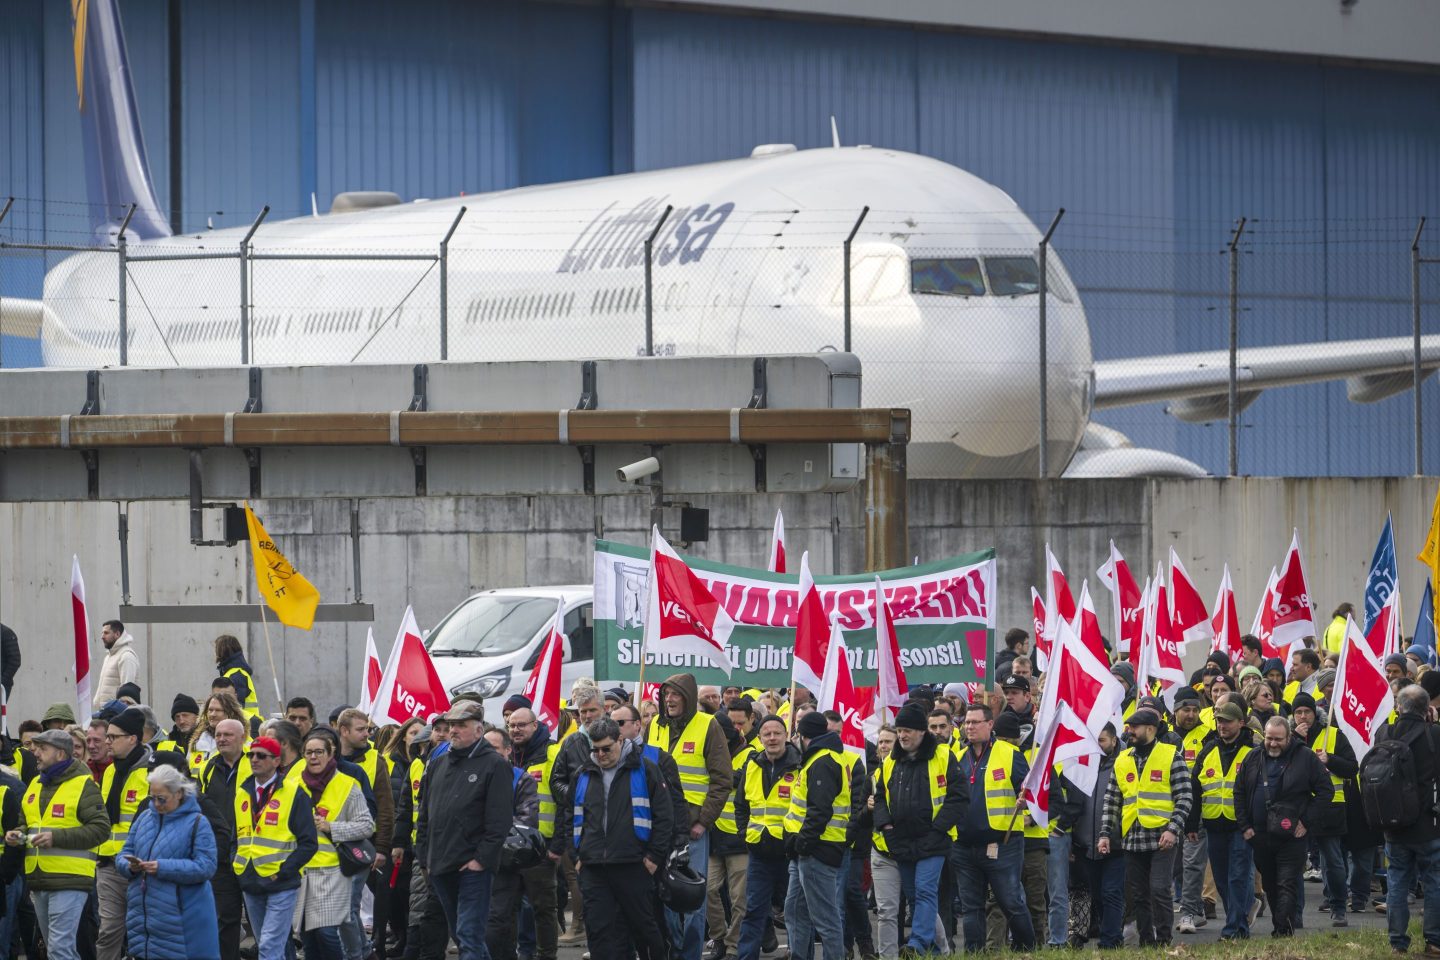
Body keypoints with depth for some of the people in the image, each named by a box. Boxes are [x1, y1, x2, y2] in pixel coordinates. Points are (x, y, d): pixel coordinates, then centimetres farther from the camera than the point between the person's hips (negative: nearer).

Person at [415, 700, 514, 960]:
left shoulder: (494, 765, -5)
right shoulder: (439, 766, 16)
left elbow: (499, 820, -11)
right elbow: (424, 816, 20)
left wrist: (482, 858, -17)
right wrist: (423, 856, 12)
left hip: (473, 867, -7)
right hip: (440, 866, 7)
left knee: (469, 936, -13)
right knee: (460, 935, 15)